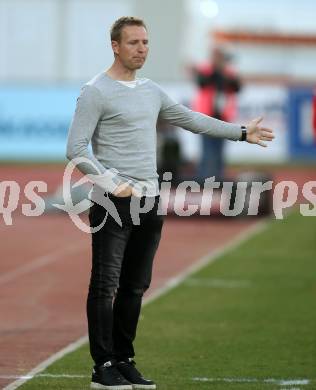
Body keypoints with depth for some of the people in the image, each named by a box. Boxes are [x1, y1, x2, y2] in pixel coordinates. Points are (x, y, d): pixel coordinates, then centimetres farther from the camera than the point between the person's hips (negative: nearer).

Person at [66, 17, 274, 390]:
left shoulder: (151, 91, 15)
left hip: (150, 201, 7)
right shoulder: (95, 92, -7)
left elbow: (191, 119, 28)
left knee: (135, 287, 10)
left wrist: (242, 132, 30)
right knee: (106, 286, -6)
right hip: (113, 203, -7)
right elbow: (75, 149, -12)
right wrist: (113, 185, -21)